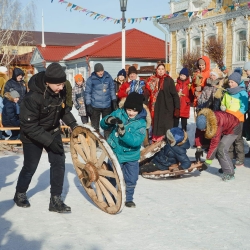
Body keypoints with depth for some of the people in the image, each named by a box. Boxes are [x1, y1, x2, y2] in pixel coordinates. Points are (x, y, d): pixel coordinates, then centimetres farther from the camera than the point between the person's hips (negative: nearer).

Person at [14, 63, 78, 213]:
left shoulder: (60, 92, -13)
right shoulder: (33, 98, -33)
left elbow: (64, 110, 8)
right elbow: (29, 126, -30)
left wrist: (73, 125, -3)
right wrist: (49, 141, -32)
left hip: (53, 132, 5)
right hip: (33, 136, -5)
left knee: (59, 163, -2)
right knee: (30, 167, 7)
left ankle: (55, 200, 8)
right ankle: (20, 194, 34)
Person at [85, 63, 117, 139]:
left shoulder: (108, 77, -1)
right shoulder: (91, 79, -9)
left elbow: (112, 89, 9)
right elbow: (87, 92, -4)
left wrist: (114, 101, 7)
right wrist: (88, 105, -7)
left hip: (107, 106, 3)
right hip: (95, 106, -3)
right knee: (95, 125, 5)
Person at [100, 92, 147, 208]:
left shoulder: (141, 123, -12)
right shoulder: (118, 113, -6)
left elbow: (136, 141, -25)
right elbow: (103, 125, -1)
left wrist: (123, 132, -39)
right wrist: (108, 120, -24)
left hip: (131, 156, 0)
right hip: (115, 153, 0)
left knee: (131, 179, 10)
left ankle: (128, 199, 30)